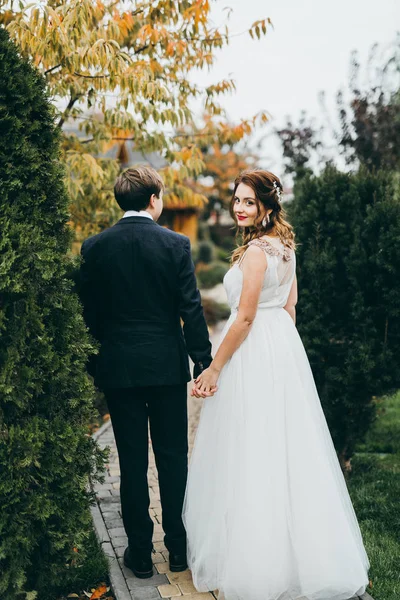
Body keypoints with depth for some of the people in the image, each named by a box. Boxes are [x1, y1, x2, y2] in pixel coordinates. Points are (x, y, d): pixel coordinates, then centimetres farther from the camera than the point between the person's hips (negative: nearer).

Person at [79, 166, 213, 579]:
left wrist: (95, 364, 12)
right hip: (167, 365, -1)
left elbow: (90, 312, 2)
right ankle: (178, 547, 22)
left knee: (132, 461, 8)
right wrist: (203, 361, -2)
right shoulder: (175, 244, -7)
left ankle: (140, 553, 17)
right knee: (173, 457, 11)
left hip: (118, 367, 1)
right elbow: (191, 308, -8)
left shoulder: (95, 247, -2)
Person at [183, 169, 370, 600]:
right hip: (283, 346, 9)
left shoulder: (255, 251, -18)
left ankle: (252, 556, 13)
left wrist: (214, 367, -13)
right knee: (284, 445, 16)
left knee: (250, 451, 1)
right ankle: (307, 548, 29)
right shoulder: (286, 245, 9)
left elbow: (245, 317, -19)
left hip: (254, 353, -9)